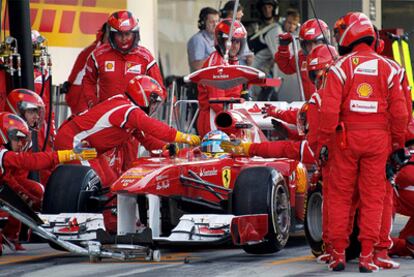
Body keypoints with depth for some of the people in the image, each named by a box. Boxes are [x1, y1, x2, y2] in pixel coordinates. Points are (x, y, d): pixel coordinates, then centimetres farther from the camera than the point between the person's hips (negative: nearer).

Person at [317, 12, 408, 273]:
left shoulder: (340, 67, -5)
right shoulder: (388, 68, 2)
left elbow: (329, 109, -10)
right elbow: (399, 111, 1)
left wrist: (323, 141, -2)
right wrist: (398, 143, 11)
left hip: (346, 137, -1)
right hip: (378, 139, 1)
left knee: (341, 195, 7)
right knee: (373, 197, 5)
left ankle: (338, 254, 8)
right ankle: (367, 255, 1)